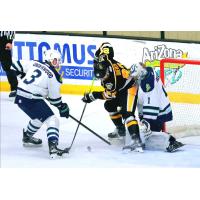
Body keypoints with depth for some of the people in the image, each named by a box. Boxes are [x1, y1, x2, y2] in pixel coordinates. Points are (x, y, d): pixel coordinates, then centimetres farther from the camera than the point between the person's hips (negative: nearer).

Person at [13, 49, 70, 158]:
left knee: (38, 117, 32)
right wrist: (62, 107, 14)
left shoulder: (34, 64, 9)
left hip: (19, 97, 8)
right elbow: (54, 97, -2)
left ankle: (27, 137, 50)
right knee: (52, 120, -8)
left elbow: (18, 65, 17)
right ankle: (53, 147, -26)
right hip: (32, 100, -8)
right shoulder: (54, 75, -8)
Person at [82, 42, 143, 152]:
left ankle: (136, 140, -39)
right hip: (120, 89, 11)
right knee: (109, 105, 23)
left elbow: (111, 93, -26)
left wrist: (93, 96, -24)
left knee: (126, 113, -25)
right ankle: (120, 130, 36)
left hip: (129, 89, -11)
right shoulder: (107, 63, -11)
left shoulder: (112, 72, -33)